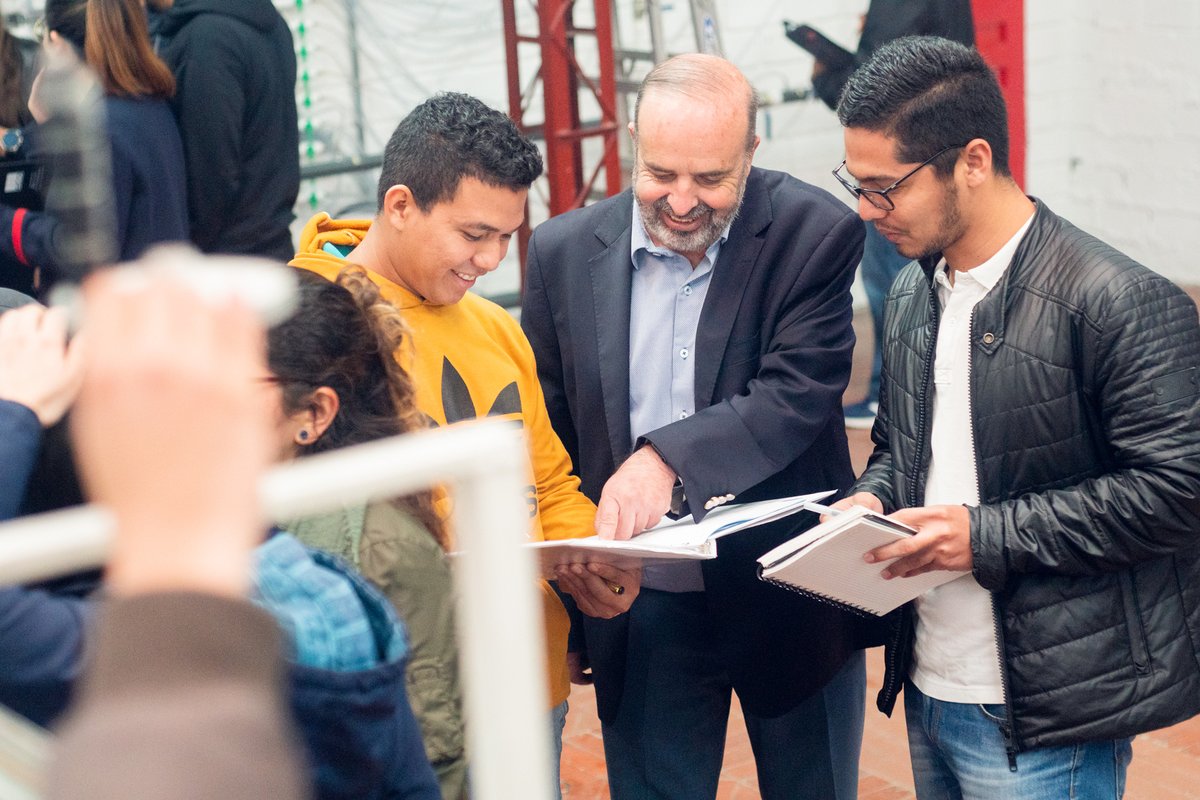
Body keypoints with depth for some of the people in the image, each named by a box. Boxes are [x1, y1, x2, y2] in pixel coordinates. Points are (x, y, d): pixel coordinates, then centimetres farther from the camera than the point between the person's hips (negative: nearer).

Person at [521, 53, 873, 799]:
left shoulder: (815, 233, -11)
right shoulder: (564, 252, -3)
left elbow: (801, 392, -21)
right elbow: (551, 435, 4)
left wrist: (667, 456, -36)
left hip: (792, 598, -1)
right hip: (642, 616, 2)